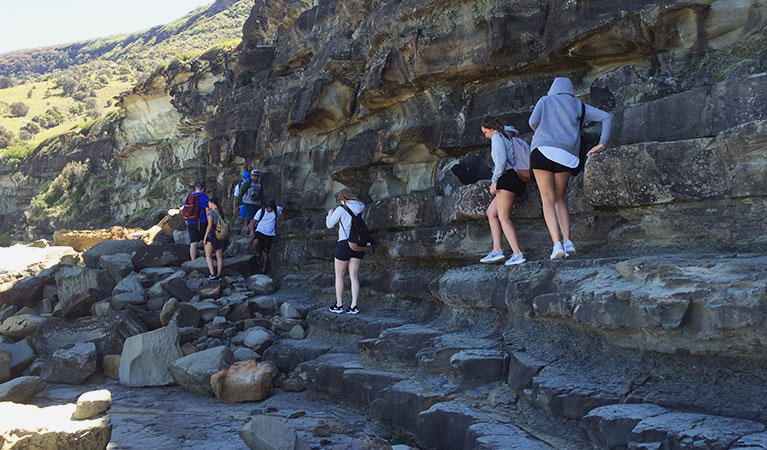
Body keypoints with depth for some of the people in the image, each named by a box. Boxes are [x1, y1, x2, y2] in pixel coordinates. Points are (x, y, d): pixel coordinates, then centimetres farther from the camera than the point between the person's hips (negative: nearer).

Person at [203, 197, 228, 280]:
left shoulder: (211, 212, -12)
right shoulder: (221, 212, 7)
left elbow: (209, 225, -16)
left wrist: (205, 237, -12)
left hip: (211, 236, -6)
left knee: (208, 256, 4)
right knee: (219, 257, 9)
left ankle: (212, 274, -9)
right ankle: (218, 275, 8)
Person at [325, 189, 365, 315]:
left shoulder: (341, 210, -9)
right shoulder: (360, 209, 8)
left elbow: (329, 224, -2)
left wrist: (330, 214, 19)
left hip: (344, 244, -5)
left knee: (339, 276, 10)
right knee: (354, 276, 8)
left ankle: (339, 305, 15)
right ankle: (354, 306, 4)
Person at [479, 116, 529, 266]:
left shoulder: (497, 136, -1)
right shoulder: (511, 137, 26)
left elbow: (501, 159, -14)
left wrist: (494, 180, -11)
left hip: (509, 176, -10)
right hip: (518, 180, 10)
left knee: (504, 217, -10)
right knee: (491, 212, 12)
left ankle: (517, 254, -19)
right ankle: (497, 250, 4)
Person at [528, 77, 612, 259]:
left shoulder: (545, 100, 17)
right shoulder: (578, 105, 21)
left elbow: (533, 122, 1)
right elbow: (606, 117, 15)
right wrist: (602, 143, 12)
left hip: (542, 149, -2)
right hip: (567, 154, 2)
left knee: (548, 200, -3)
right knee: (560, 198, 14)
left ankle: (557, 244, -18)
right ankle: (568, 241, -1)